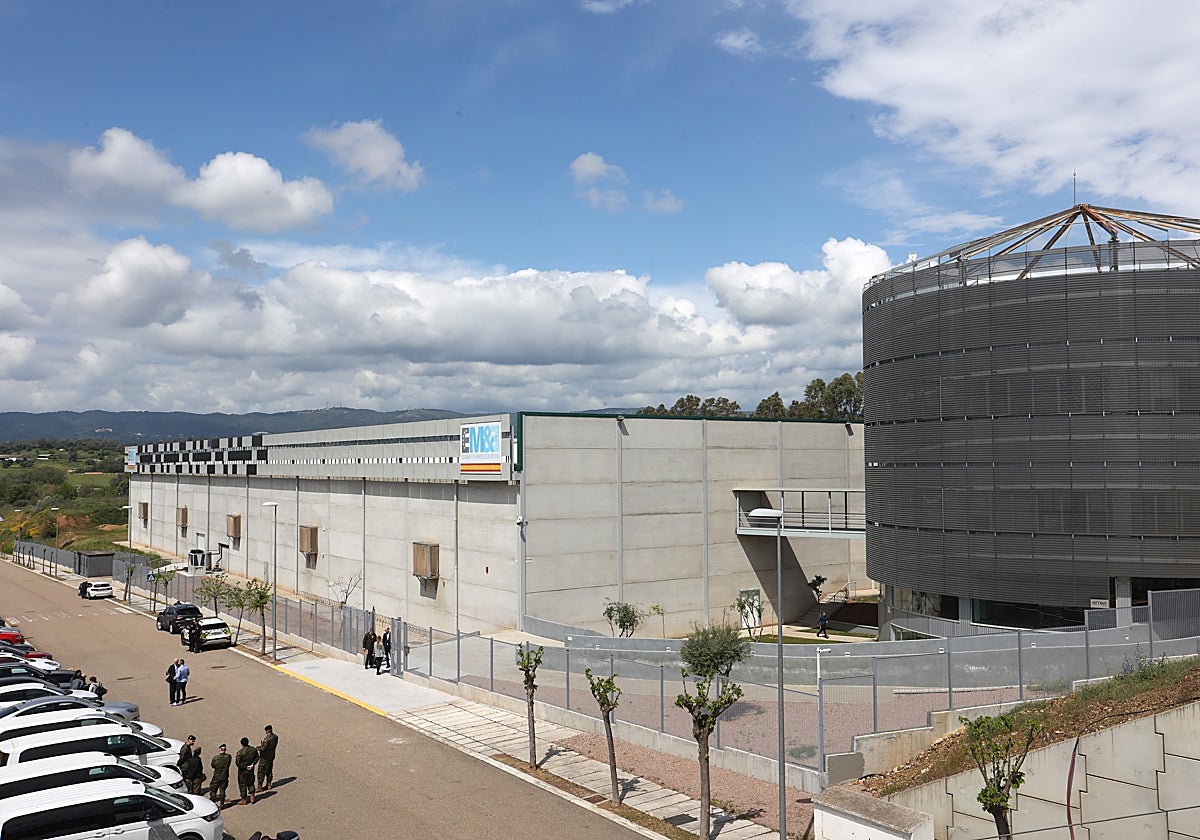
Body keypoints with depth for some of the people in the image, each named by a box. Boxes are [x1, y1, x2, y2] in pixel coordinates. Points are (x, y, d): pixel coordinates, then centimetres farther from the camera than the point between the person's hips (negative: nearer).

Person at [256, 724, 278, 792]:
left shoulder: (266, 738, -24)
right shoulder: (275, 737, -1)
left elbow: (264, 748, -25)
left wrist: (258, 748, -5)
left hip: (265, 757, -8)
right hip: (271, 756, 8)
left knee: (261, 772, 2)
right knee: (269, 770, 19)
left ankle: (260, 786, 6)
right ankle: (268, 784, 26)